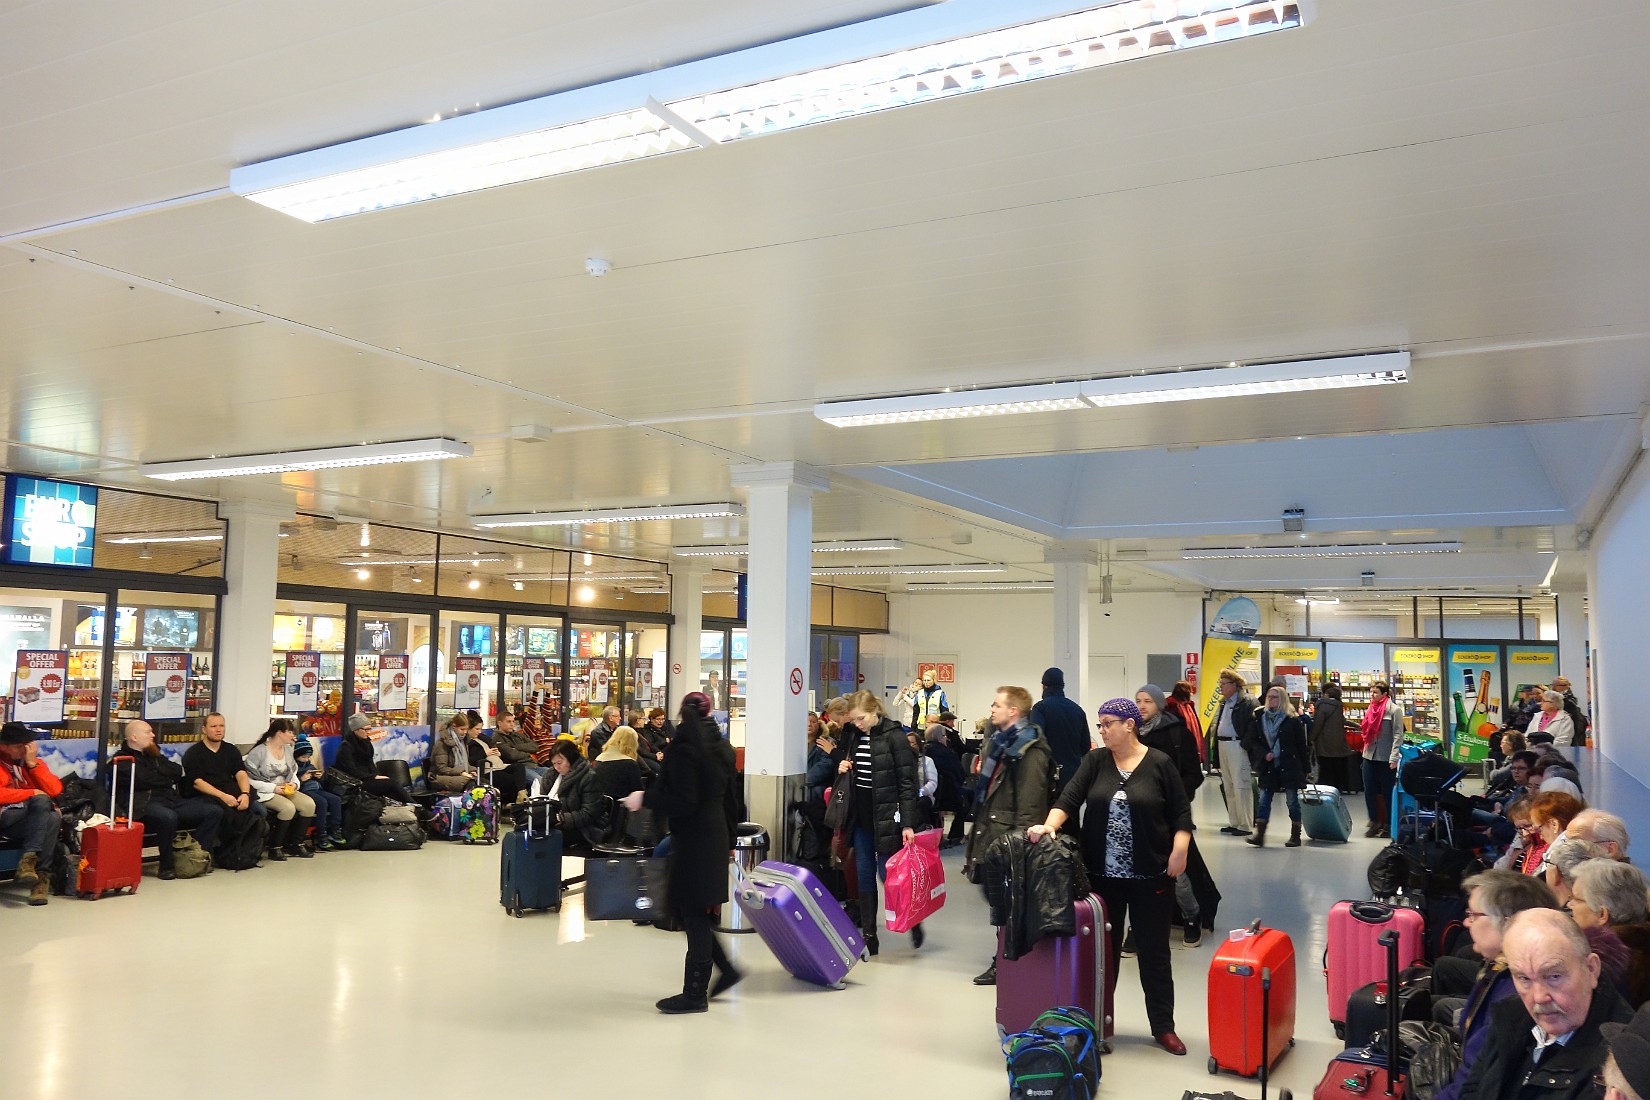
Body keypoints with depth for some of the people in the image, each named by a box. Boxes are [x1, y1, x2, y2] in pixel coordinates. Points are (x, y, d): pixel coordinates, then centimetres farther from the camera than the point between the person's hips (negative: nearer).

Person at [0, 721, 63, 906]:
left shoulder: (35, 762, 15)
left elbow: (55, 790, 1)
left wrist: (32, 764, -4)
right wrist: (32, 793, -12)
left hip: (33, 824, 4)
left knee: (54, 819, -31)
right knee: (41, 801, -31)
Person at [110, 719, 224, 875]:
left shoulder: (154, 756, 29)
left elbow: (179, 772, 15)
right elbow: (144, 780, -9)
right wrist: (168, 780, 7)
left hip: (173, 801, 7)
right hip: (146, 804, -7)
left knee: (214, 811, -11)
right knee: (168, 817, -41)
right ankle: (167, 866, -24)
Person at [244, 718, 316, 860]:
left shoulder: (287, 750, 13)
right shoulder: (258, 752, -11)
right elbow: (249, 779, -14)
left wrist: (294, 783, -1)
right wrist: (273, 788, -19)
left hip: (285, 789, 7)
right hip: (264, 793, -7)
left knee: (309, 804, -17)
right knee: (288, 807, -32)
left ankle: (296, 844, -4)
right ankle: (275, 848, -15)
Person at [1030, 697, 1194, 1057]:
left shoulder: (1159, 764, -3)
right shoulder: (1095, 761, 3)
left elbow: (1181, 812, 0)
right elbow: (1071, 796, -8)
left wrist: (1179, 852, -9)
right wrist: (1050, 824, -23)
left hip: (1150, 876, -2)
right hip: (1103, 875, 2)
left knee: (1154, 951, 7)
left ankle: (1163, 1026, 19)